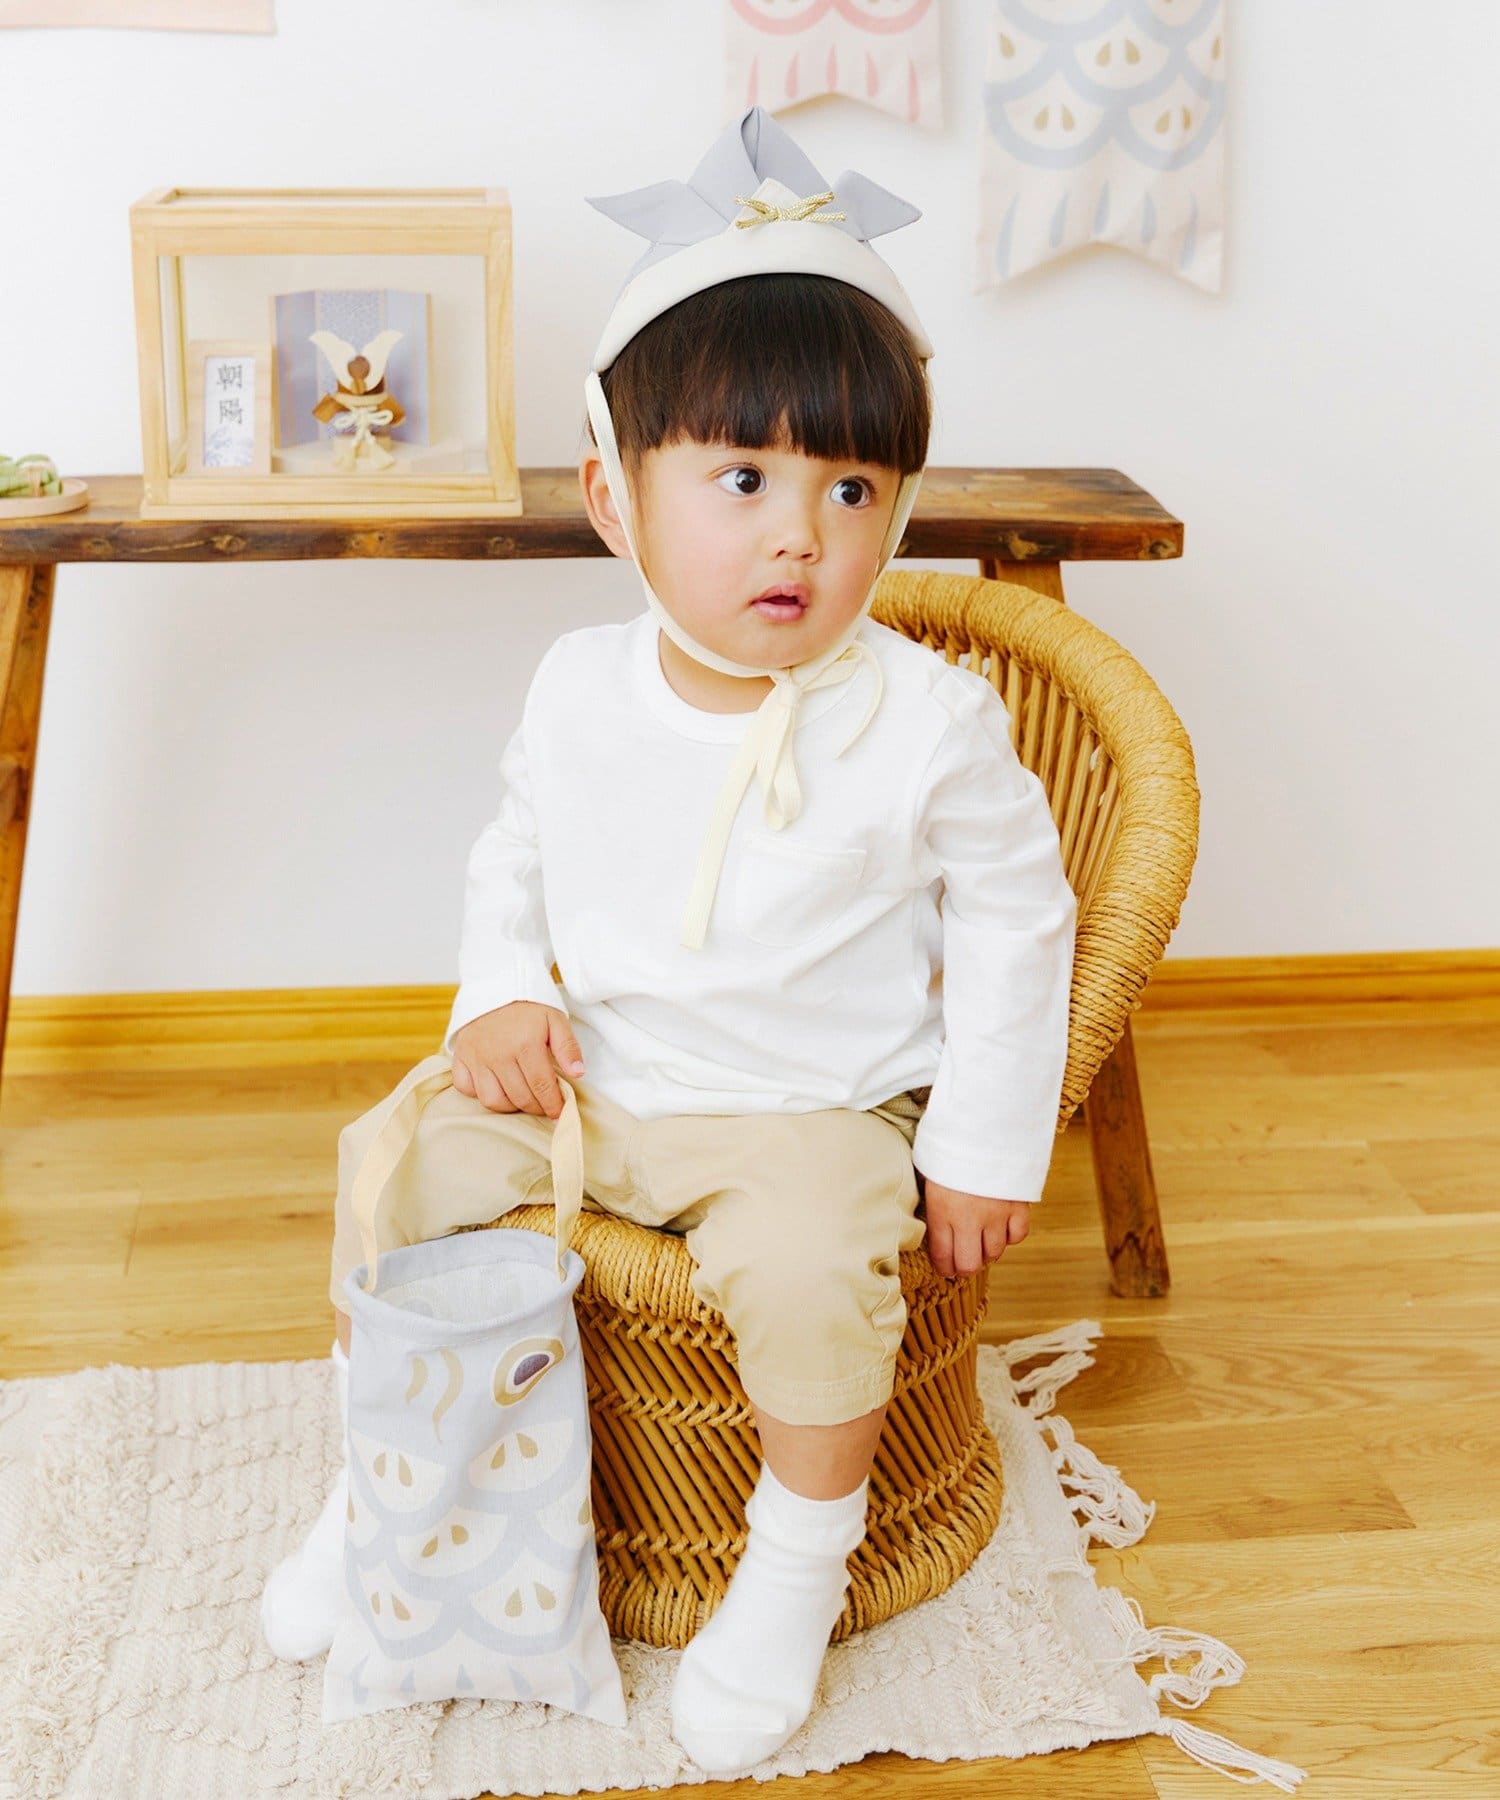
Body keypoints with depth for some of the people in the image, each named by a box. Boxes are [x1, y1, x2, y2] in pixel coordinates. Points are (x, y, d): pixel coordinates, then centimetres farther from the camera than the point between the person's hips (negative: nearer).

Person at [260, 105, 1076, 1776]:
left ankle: (798, 1566, -3)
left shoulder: (928, 723, -15)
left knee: (807, 1264, -32)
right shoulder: (580, 689, -5)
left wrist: (984, 1149, -5)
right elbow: (515, 854, 12)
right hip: (589, 1079, 5)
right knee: (388, 1163, -6)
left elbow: (1014, 926, -5)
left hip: (809, 1114, -4)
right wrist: (502, 998, -6)